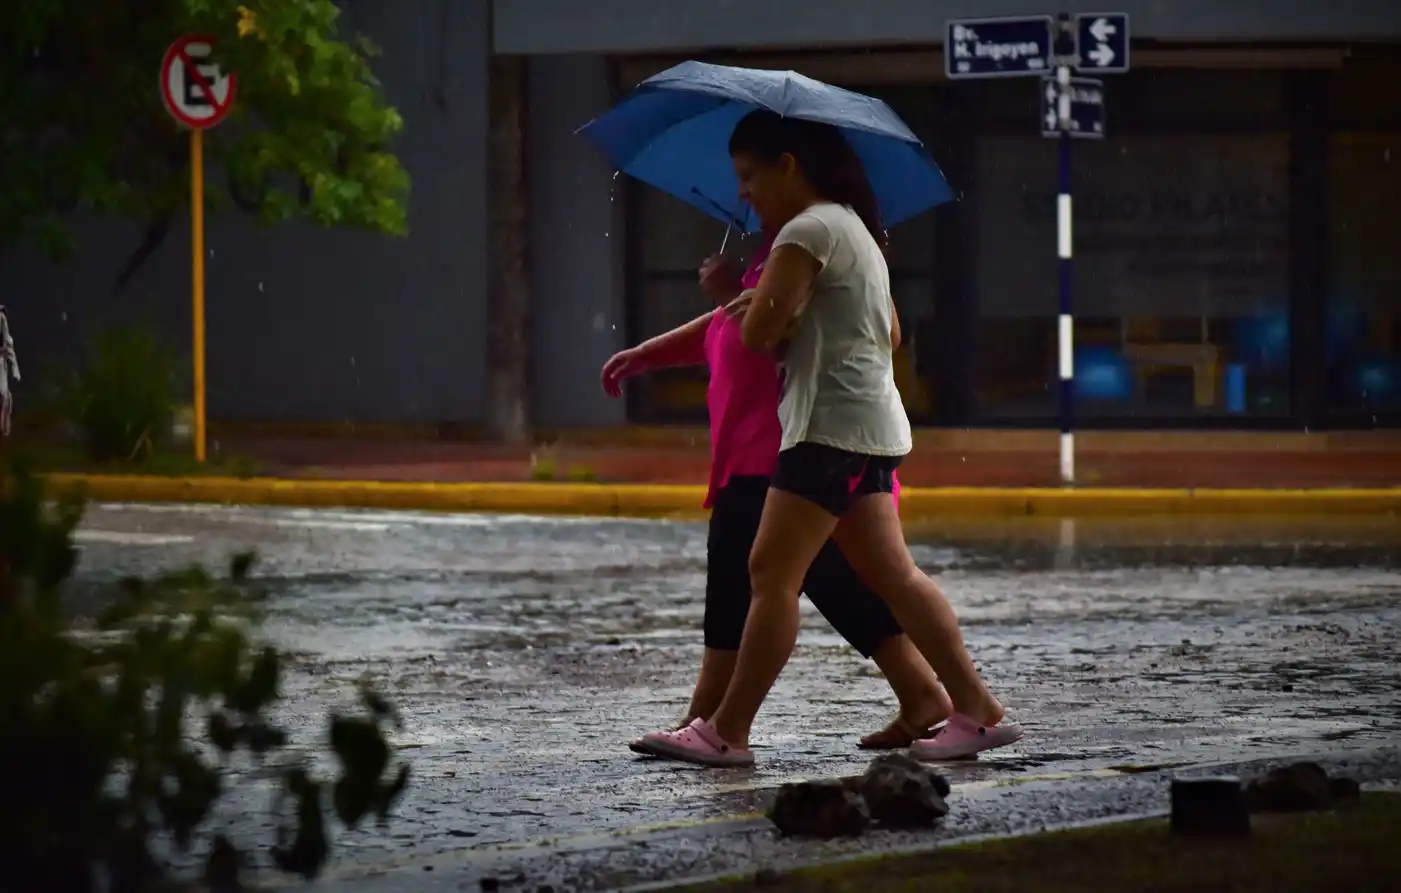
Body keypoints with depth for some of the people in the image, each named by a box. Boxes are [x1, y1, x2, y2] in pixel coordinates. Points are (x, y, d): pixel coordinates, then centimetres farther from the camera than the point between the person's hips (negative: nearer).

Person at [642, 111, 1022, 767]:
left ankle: (727, 732, -11)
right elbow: (888, 332, 27)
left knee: (772, 571, -10)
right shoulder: (854, 228, 20)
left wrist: (755, 303, 9)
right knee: (891, 573, 8)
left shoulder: (808, 231, -11)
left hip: (832, 424, -10)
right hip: (871, 424, 10)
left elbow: (758, 331, -15)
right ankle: (976, 710, 5)